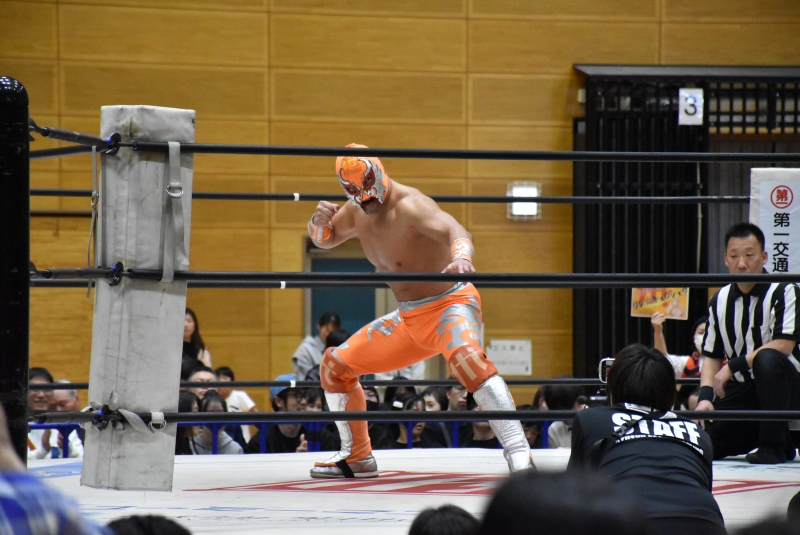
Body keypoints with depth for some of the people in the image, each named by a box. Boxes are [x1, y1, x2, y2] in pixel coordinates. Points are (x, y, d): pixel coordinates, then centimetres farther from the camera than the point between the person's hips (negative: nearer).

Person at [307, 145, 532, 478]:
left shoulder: (408, 205, -22)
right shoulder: (357, 213, 3)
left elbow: (454, 230, -40)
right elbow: (323, 239, 22)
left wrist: (461, 257, -64)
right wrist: (320, 220, -4)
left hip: (449, 305, -9)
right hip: (408, 319, 9)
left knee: (466, 357, -40)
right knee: (335, 365, 13)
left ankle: (519, 455, -44)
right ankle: (357, 458, 28)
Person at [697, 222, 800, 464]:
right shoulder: (720, 301, 7)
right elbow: (712, 356, 10)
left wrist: (732, 367, -21)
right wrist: (705, 397, -8)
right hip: (742, 391, 6)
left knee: (767, 359, -38)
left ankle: (773, 445, -26)